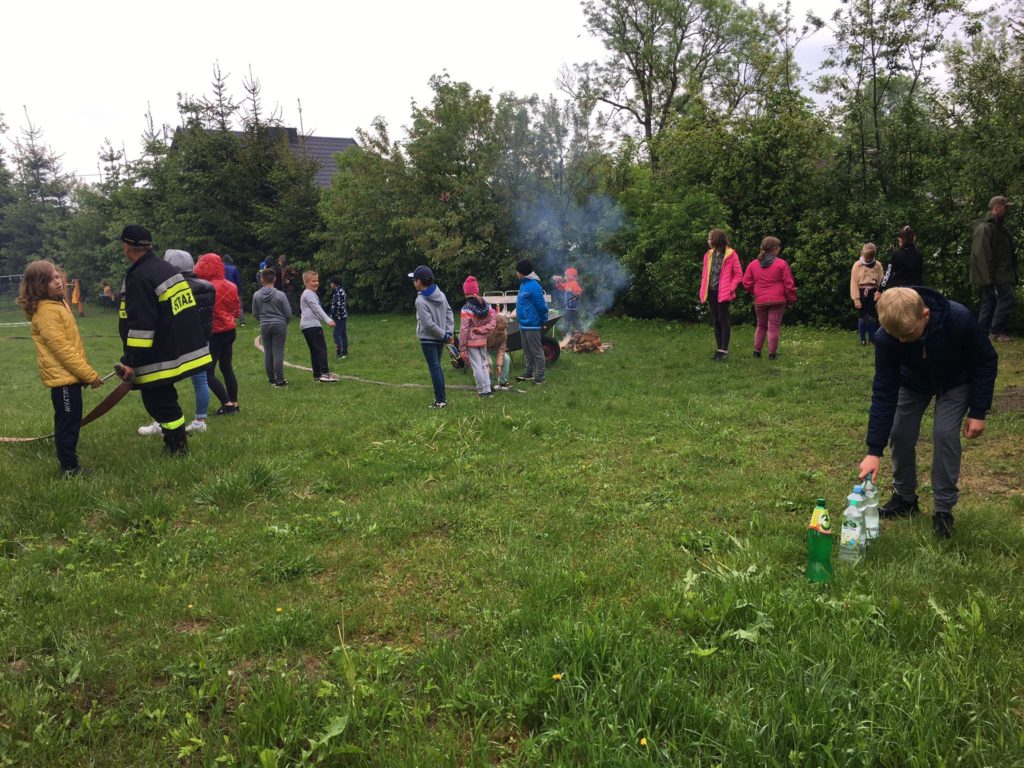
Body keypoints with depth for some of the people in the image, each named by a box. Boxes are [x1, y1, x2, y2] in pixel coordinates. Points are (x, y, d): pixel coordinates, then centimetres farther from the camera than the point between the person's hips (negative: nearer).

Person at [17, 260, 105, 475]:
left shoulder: (58, 304, 11)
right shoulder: (46, 312, -19)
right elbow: (62, 349, -22)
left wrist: (85, 372, 16)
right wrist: (90, 375, -19)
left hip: (67, 375, 10)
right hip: (63, 377, -10)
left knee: (69, 422, 18)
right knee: (68, 423, -2)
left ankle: (69, 463, 29)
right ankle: (70, 468, 6)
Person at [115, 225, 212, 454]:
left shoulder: (140, 277, -18)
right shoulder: (166, 268, 12)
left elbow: (141, 325, -23)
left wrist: (131, 362, -20)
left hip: (161, 357, -10)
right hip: (182, 348, 10)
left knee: (158, 401, 1)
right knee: (164, 398, 20)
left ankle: (177, 447, 8)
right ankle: (176, 441, 28)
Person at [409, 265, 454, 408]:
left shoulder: (420, 301, -19)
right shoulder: (440, 294, 3)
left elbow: (429, 324, -21)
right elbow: (449, 313, 4)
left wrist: (444, 335, -12)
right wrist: (449, 332, -1)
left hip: (428, 339, -7)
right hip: (440, 338, 7)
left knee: (434, 368, -1)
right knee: (437, 367, 17)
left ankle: (440, 401, 2)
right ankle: (442, 396, 22)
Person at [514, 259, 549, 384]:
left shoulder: (533, 286, -19)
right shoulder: (524, 284, 12)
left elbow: (541, 305, -18)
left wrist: (543, 321, -10)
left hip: (532, 325, -10)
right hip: (524, 324, 10)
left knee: (536, 351, -2)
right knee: (527, 352, 18)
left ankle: (539, 377, 4)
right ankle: (528, 374, 27)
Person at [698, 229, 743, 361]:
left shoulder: (731, 255, -6)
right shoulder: (709, 255, 11)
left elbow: (738, 275, -3)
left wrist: (730, 288, -12)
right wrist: (703, 290, 4)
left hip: (723, 293, -6)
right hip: (711, 292, 6)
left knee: (723, 320, -4)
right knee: (715, 321, 9)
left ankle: (724, 350, 0)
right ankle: (719, 349, 15)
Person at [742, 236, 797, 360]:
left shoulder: (753, 264, 3)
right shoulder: (781, 264, -6)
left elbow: (746, 284, 3)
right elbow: (789, 284, -6)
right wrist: (791, 299, 6)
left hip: (760, 301, 3)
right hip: (777, 300, -3)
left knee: (761, 326, 19)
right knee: (773, 327, 2)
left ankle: (757, 351, 19)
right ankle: (772, 354, 4)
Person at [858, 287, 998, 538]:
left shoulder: (960, 320, -40)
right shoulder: (886, 338, -34)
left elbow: (986, 363, -20)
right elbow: (884, 391, -28)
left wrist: (978, 412, -19)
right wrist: (874, 450, -30)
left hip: (955, 382, -2)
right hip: (914, 381, 2)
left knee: (945, 434, -16)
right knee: (900, 433, -6)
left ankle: (944, 510, -1)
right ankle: (905, 498, 16)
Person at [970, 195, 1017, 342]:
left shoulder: (998, 227, 17)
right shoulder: (985, 228, -15)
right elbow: (981, 255, -21)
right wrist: (989, 277, -23)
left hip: (1000, 275, 10)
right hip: (993, 277, -10)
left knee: (990, 302, 11)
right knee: (1005, 299, -11)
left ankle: (982, 333, 15)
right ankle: (997, 331, -5)